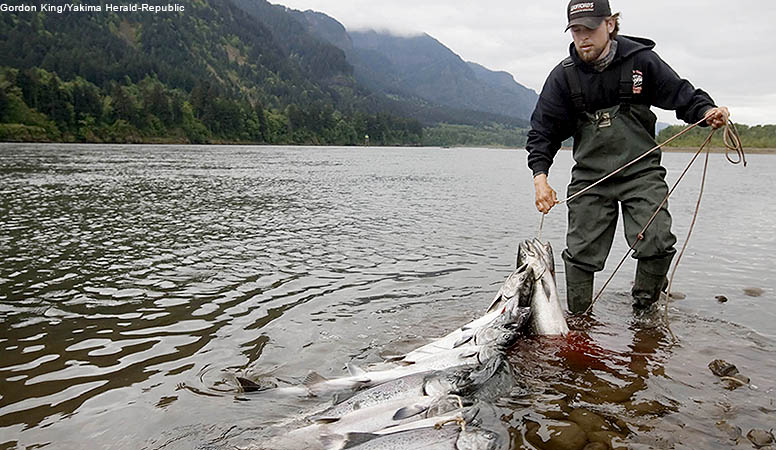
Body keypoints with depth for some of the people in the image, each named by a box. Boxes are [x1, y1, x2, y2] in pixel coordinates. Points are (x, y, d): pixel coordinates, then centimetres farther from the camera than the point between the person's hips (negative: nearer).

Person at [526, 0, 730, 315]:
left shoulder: (640, 59, -2)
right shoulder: (564, 75, 0)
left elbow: (682, 95, 5)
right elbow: (543, 130, 0)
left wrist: (708, 112, -17)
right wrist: (540, 176, -13)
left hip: (641, 171, -1)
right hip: (590, 176, 1)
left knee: (657, 243, -15)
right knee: (581, 252, -1)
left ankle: (644, 312, 11)